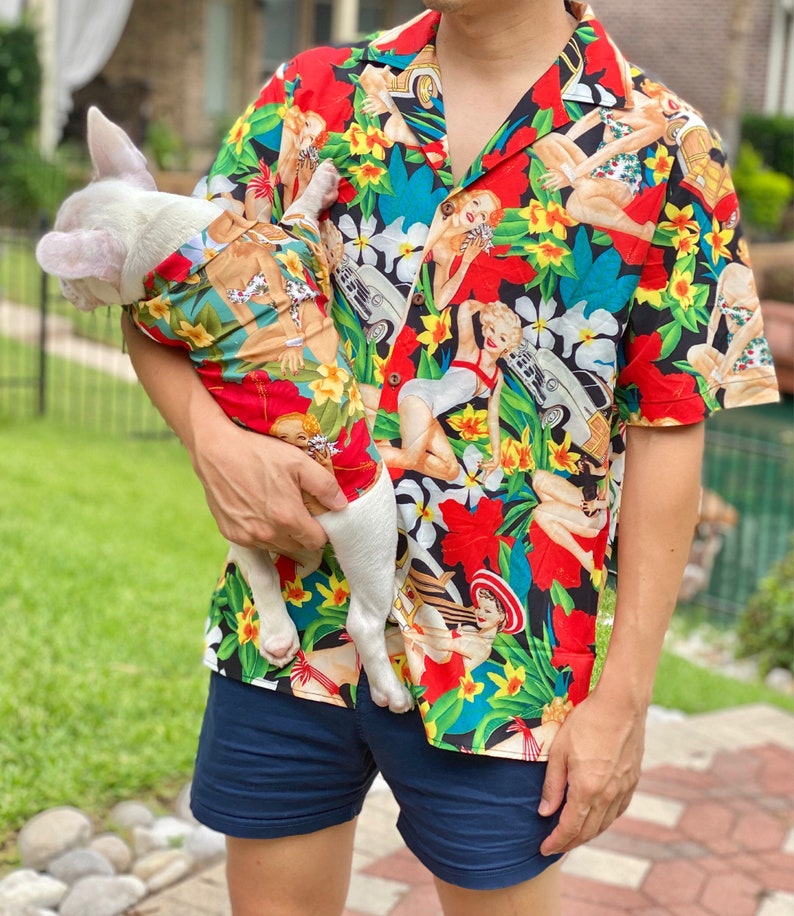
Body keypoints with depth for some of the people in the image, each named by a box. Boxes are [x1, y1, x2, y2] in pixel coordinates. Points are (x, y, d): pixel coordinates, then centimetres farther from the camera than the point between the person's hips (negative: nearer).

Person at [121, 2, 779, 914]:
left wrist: (625, 696, -7)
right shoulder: (314, 94, 3)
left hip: (499, 665, -2)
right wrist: (214, 436, -14)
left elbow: (666, 443, -5)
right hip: (283, 625, 3)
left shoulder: (662, 152, -5)